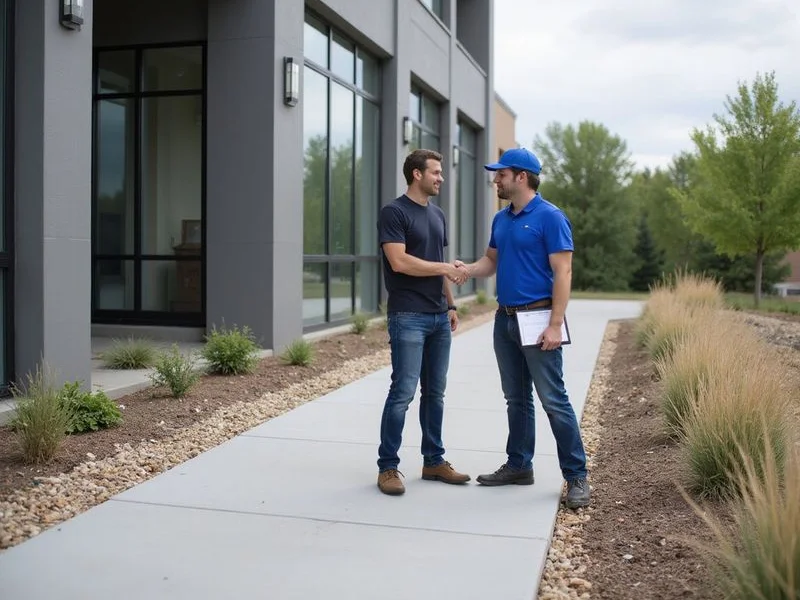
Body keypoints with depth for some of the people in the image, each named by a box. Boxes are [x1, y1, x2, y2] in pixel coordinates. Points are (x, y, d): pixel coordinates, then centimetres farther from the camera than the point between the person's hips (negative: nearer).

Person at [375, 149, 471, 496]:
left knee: (435, 392, 11)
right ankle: (387, 466, 2)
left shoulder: (437, 215, 16)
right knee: (403, 392, -7)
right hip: (408, 317, -7)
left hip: (438, 317, 8)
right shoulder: (394, 212, -7)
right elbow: (399, 262, -18)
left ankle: (434, 461, 20)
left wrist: (450, 305, 15)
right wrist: (446, 268, -13)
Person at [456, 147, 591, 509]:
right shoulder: (501, 219, 12)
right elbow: (491, 261, 21)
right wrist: (466, 269, -2)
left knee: (553, 400, -5)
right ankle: (519, 465, 25)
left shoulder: (550, 217, -11)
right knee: (516, 399, 14)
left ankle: (576, 476, 4)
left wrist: (555, 325, -21)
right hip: (505, 319, 8)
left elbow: (562, 272, -15)